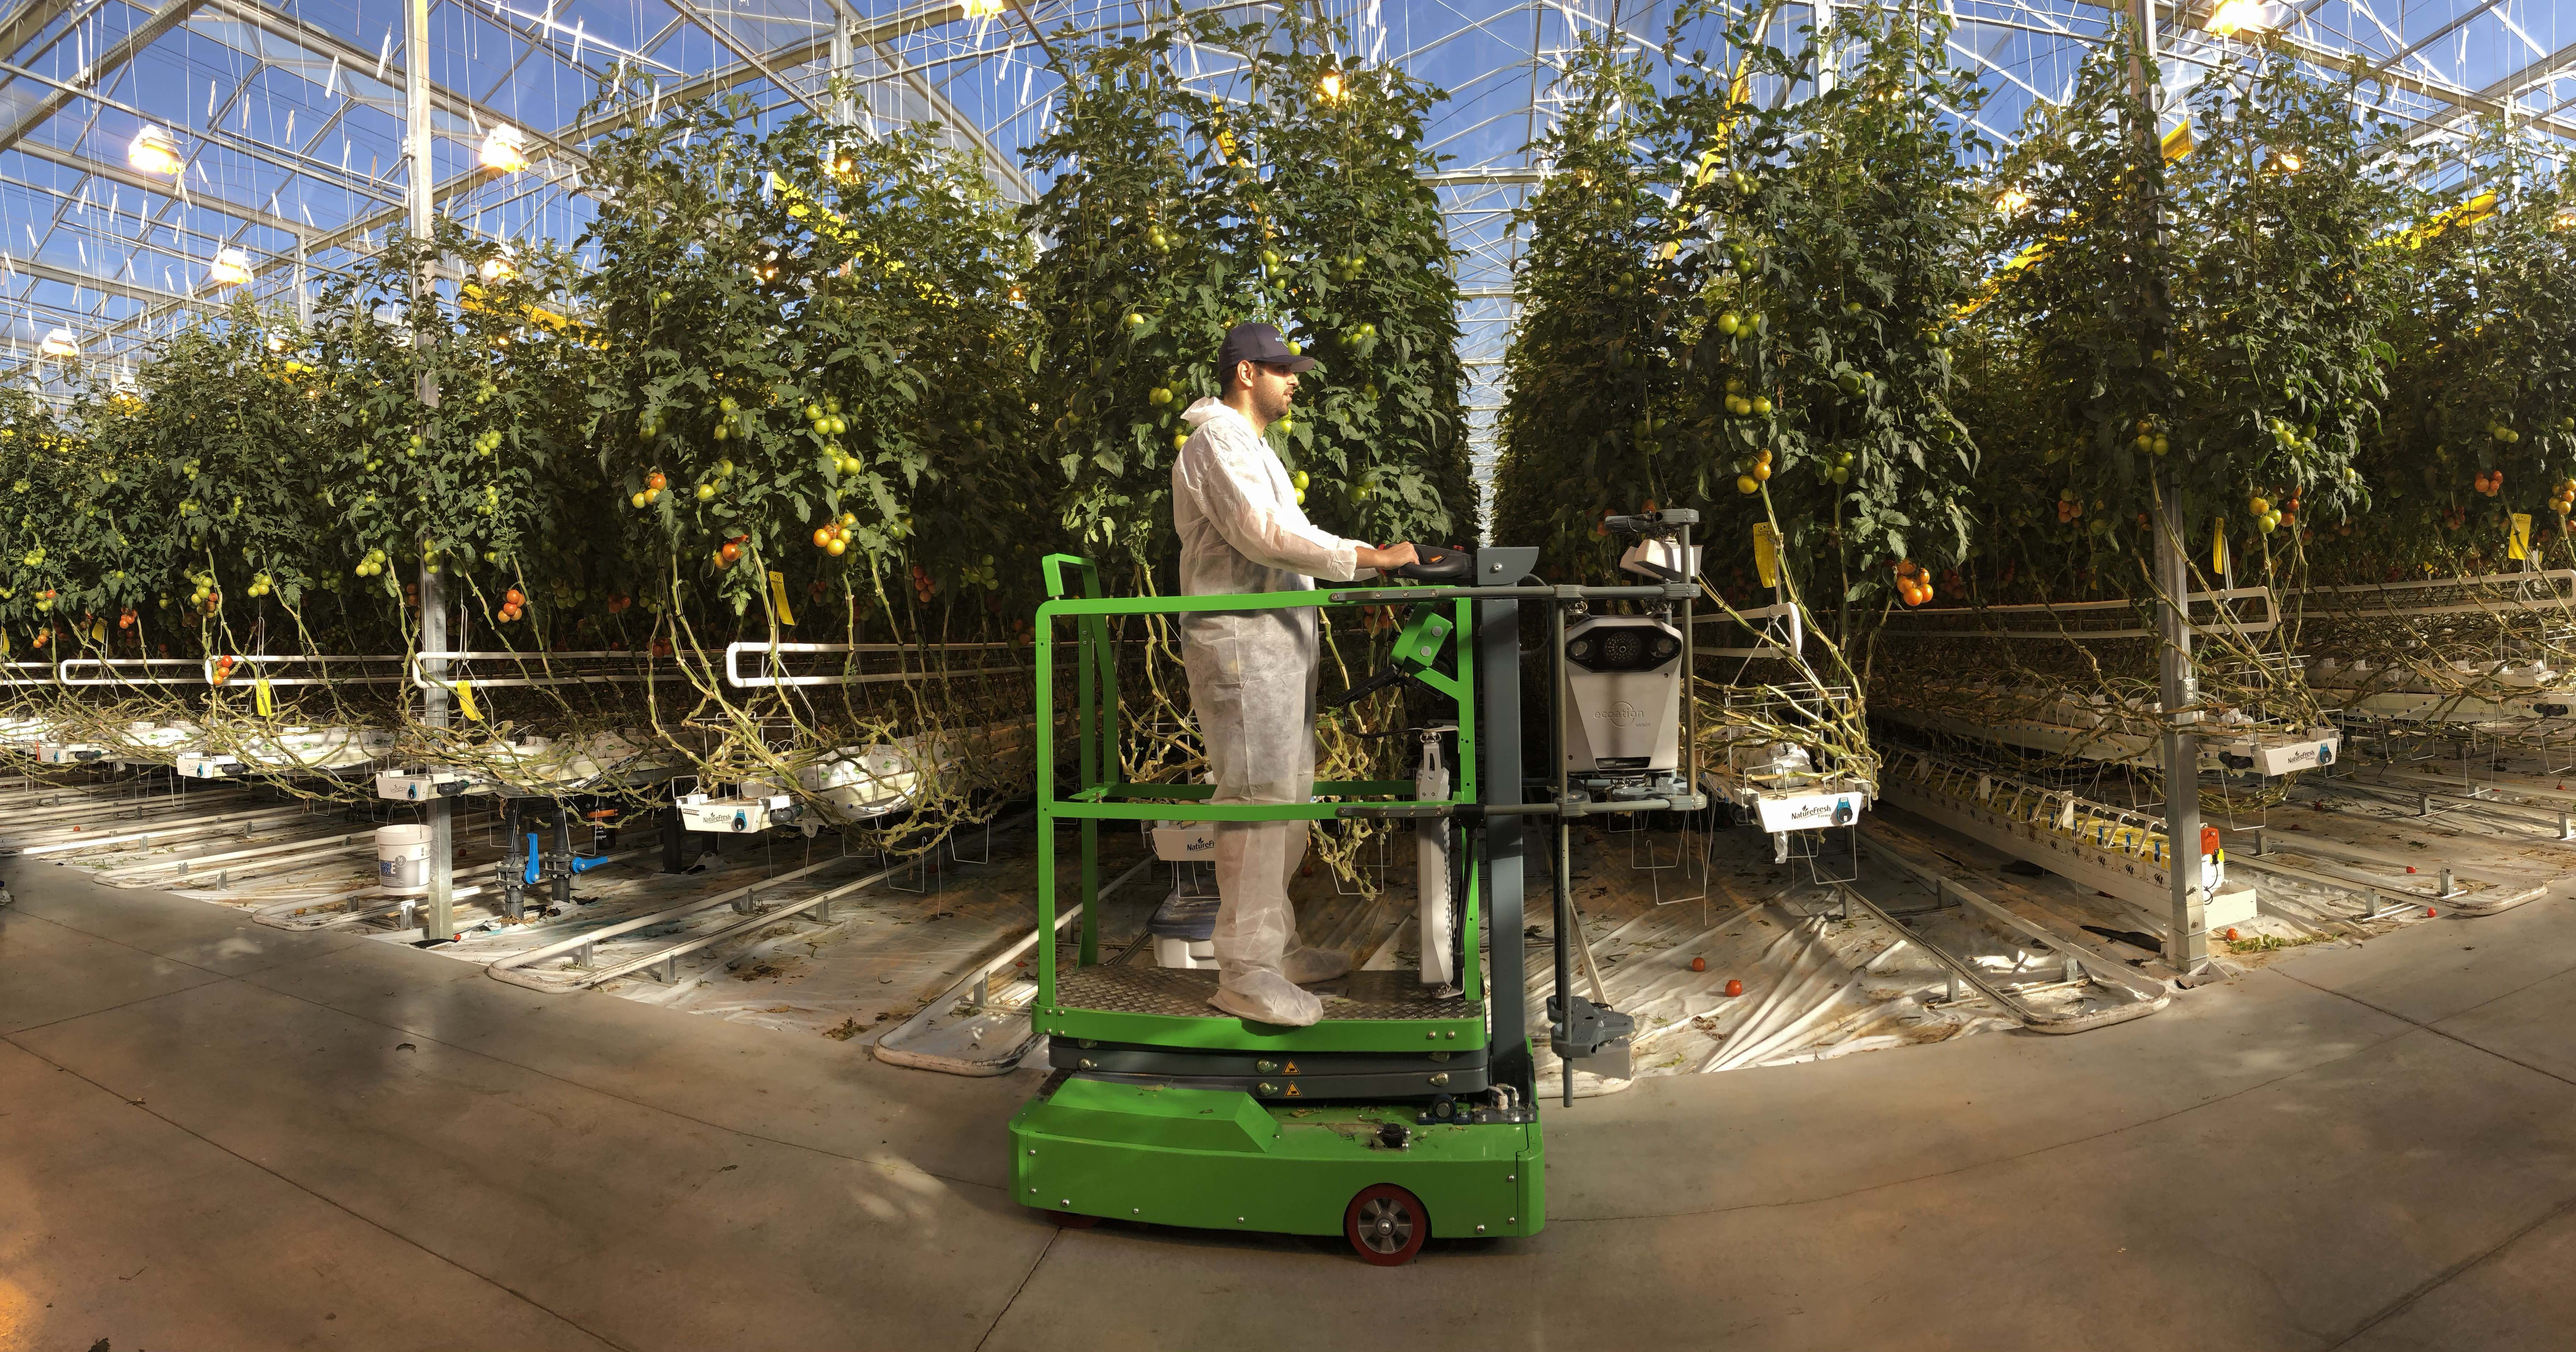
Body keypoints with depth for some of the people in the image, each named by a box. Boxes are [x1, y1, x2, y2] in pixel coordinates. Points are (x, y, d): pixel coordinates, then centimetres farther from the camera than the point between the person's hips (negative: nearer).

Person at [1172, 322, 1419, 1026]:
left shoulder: (1253, 446, 26)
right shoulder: (1218, 440, -8)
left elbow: (1288, 532, 25)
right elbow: (1263, 534, -21)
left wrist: (1377, 555, 17)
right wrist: (1365, 558, -21)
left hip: (1278, 642, 11)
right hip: (1240, 640, -11)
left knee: (1286, 799, 13)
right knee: (1257, 801, -11)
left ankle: (1275, 944, 23)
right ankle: (1244, 972, -3)